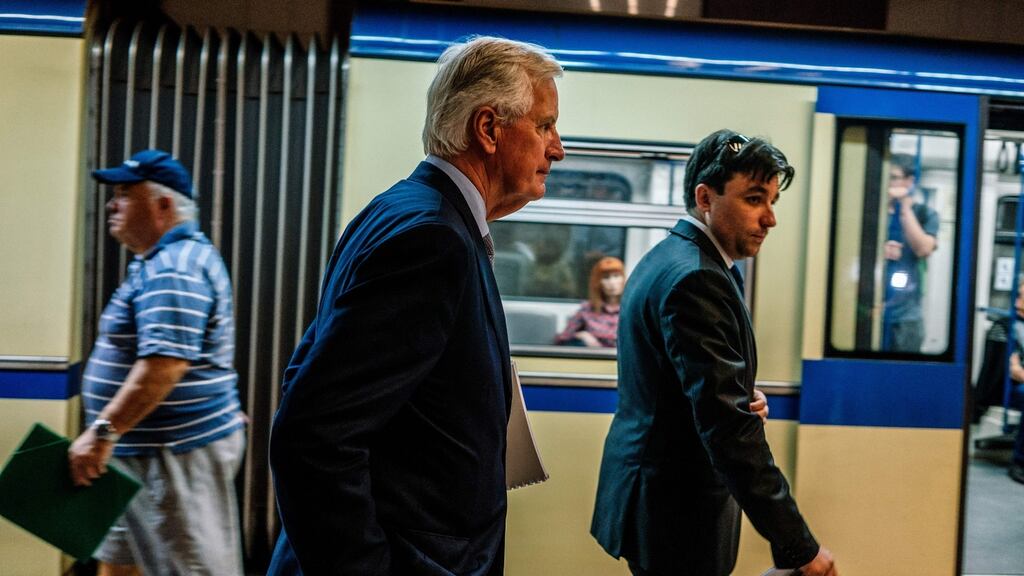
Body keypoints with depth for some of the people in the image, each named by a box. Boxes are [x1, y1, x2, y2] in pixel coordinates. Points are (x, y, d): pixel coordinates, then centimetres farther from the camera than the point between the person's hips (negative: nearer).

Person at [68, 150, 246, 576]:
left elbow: (164, 365, -30)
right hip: (147, 450, 11)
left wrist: (103, 431, -29)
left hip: (178, 453, -11)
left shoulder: (174, 270, -20)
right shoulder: (171, 259, 15)